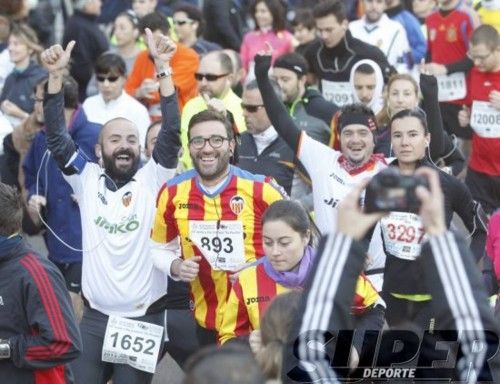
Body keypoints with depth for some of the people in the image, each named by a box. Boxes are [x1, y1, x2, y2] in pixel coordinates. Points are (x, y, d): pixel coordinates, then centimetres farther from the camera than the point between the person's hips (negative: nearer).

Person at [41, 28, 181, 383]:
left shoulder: (152, 179, -2)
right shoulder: (87, 178, 3)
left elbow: (172, 132, -13)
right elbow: (56, 137, -5)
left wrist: (163, 68, -21)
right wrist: (56, 76, -16)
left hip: (144, 319, -1)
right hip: (95, 317, 2)